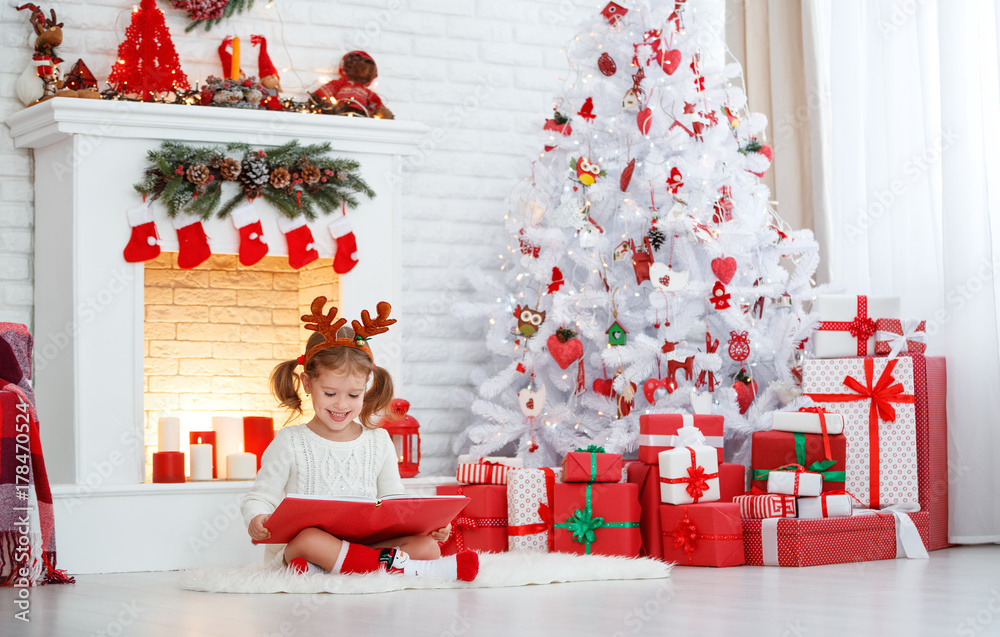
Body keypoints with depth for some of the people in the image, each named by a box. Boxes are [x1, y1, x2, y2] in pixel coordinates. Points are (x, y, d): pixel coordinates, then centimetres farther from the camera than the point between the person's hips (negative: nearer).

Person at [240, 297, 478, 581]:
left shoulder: (379, 441, 13)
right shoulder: (289, 443, 3)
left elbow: (394, 500, 16)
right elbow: (261, 496, 4)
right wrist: (257, 520, -20)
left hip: (368, 544, 3)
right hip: (299, 545, -3)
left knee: (427, 545, -19)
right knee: (308, 538, -38)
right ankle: (403, 567, -34)